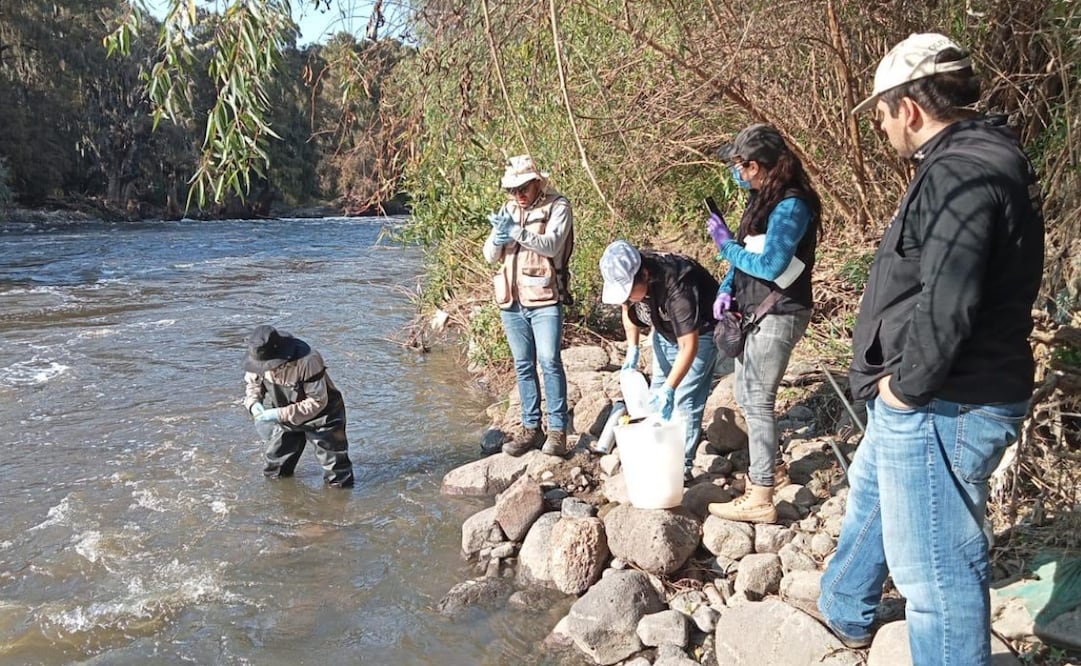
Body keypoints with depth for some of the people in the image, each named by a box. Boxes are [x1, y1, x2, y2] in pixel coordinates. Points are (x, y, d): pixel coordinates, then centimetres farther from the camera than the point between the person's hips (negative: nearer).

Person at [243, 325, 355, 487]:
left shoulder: (307, 361, -37)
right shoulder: (261, 358, -18)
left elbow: (318, 401, -30)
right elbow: (251, 382, 2)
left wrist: (281, 414, -34)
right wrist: (253, 403, -20)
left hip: (320, 416, -5)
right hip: (285, 419, 5)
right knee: (273, 473, 17)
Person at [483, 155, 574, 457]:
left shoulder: (557, 207, -2)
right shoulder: (507, 210, 13)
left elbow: (551, 245, -16)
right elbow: (490, 256, 9)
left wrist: (517, 232, -29)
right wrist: (499, 236, -14)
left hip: (544, 299, -5)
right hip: (512, 300, 5)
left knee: (550, 361, -9)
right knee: (523, 365, 9)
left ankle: (557, 429, -3)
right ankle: (531, 426, 16)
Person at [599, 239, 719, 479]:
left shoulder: (676, 286, -41)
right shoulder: (626, 276, -21)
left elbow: (689, 346, -41)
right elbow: (628, 310, 2)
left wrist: (669, 389, -46)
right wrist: (632, 349, -9)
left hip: (698, 332, -7)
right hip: (665, 330, 7)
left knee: (684, 401, -11)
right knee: (656, 395, 9)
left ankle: (682, 465, -2)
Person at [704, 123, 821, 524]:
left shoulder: (791, 206, -20)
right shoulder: (762, 198, 10)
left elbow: (770, 265, -25)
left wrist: (726, 245, -13)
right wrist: (727, 288, 2)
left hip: (778, 315, -10)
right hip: (754, 312, 10)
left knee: (758, 400, -8)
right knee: (745, 394, 18)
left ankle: (760, 500, -2)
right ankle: (772, 465, 37)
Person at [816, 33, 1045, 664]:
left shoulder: (961, 173, -22)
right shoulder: (975, 160, 12)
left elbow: (947, 303, -31)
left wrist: (908, 383, -17)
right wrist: (902, 381, 12)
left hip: (942, 406, -12)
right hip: (921, 397, 12)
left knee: (935, 567, -1)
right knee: (870, 496, 30)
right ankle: (844, 612, 53)